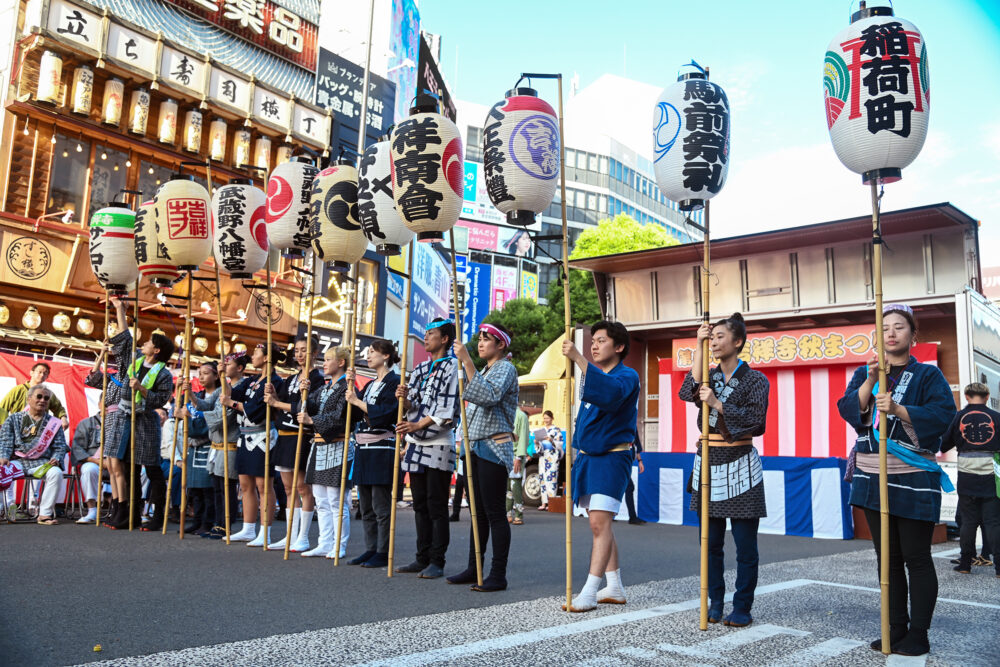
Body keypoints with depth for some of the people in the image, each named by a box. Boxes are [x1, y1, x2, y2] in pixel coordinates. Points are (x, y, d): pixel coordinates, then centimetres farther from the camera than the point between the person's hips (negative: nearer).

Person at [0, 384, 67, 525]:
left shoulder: (54, 423, 18)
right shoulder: (13, 419, 18)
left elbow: (60, 446, 11)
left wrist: (56, 459, -10)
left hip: (41, 462, 0)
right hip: (16, 460, 0)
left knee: (56, 472, -32)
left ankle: (45, 513, -26)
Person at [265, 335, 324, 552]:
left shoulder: (317, 378, -7)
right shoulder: (291, 379, 18)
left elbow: (303, 408, -17)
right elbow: (282, 401, 9)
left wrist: (277, 403, -11)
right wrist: (274, 395, -9)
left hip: (302, 436, -8)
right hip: (285, 435, 8)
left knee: (303, 487, -3)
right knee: (289, 488, 11)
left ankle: (303, 538, 4)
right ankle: (290, 536, 17)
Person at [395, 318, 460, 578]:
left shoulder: (453, 366, -5)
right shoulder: (420, 369, 17)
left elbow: (448, 408, -13)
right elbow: (413, 406, 15)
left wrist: (418, 425, -18)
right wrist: (404, 399, -7)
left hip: (439, 445, -7)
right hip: (416, 444, 7)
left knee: (437, 506, -4)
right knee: (420, 505, 11)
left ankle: (437, 562, 3)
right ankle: (422, 559, 18)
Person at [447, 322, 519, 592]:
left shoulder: (506, 368, -6)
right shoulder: (484, 370, 21)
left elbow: (489, 396, -25)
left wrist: (467, 362, -26)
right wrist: (463, 366, 14)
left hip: (494, 448, -9)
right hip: (476, 446, 9)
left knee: (495, 513, -6)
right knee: (478, 512, 12)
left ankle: (498, 575, 0)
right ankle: (473, 569, 19)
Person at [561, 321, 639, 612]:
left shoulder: (627, 376, -9)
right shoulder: (590, 373, 15)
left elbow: (610, 391, -34)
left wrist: (578, 358, -38)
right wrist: (578, 455, 17)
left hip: (612, 458, -8)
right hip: (587, 457, 8)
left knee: (600, 523, -13)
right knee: (600, 524, 12)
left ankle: (589, 593, -12)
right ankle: (615, 588, 23)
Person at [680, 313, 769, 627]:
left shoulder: (754, 379, -1)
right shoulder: (710, 376, 12)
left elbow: (755, 419, -12)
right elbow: (688, 392, -10)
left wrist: (717, 404, -17)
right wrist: (699, 347, -10)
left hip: (739, 465, -4)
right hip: (707, 461, 4)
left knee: (745, 545, 0)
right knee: (711, 542, 9)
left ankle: (742, 607, 11)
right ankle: (715, 601, 20)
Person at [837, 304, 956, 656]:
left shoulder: (928, 375, 1)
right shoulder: (864, 374, 11)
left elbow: (944, 414, -14)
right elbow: (848, 410, -4)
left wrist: (898, 409, -25)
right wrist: (870, 382, -18)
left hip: (912, 479, -4)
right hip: (873, 477, 4)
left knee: (915, 558, 1)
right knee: (887, 558, 10)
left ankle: (918, 634, 11)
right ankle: (896, 629, 20)